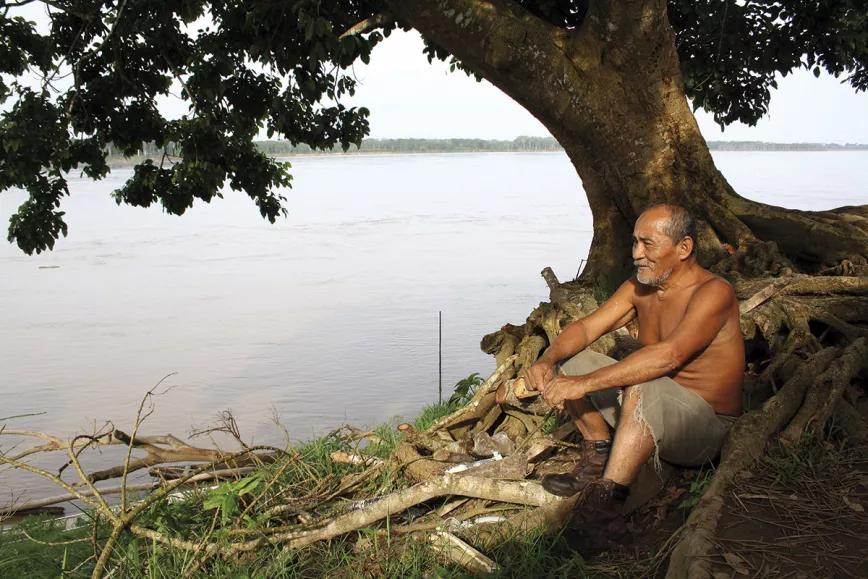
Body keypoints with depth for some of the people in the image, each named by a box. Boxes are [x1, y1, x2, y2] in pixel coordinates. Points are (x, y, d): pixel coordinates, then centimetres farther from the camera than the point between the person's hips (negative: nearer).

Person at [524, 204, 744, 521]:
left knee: (643, 389, -39)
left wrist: (585, 384, -41)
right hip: (653, 411, 8)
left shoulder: (713, 292, -22)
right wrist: (547, 360, -22)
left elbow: (668, 356, -37)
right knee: (571, 360, 1)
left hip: (706, 425, -8)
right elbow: (587, 327, 0)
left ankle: (605, 499, -33)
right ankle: (599, 455, 4)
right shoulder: (640, 286, 3)